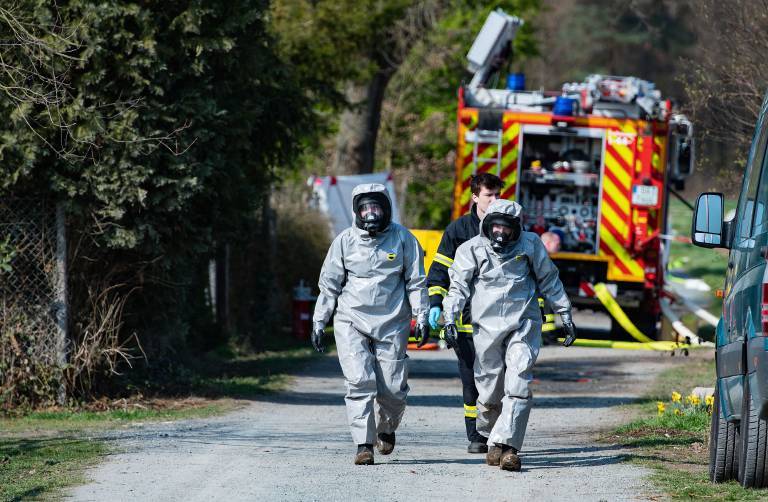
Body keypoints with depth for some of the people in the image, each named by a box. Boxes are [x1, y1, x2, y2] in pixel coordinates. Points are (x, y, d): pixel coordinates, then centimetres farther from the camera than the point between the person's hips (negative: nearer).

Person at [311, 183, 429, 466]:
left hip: (391, 324, 0)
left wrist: (421, 318, 2)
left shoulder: (402, 238, 2)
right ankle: (363, 444, -9)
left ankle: (386, 428, 30)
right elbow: (329, 284, 10)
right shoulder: (345, 241, 3)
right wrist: (318, 322, 8)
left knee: (393, 388, -1)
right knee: (360, 382, -13)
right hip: (351, 321, 0)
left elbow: (416, 282, 8)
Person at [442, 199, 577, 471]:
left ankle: (505, 444, -19)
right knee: (490, 390, 3)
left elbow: (549, 281, 14)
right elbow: (459, 286, 1)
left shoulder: (530, 244, 5)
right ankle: (490, 436, 27)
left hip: (523, 325, 0)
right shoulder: (472, 249, 3)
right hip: (487, 325, 0)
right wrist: (450, 318, -12)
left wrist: (565, 316, 16)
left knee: (518, 384, -15)